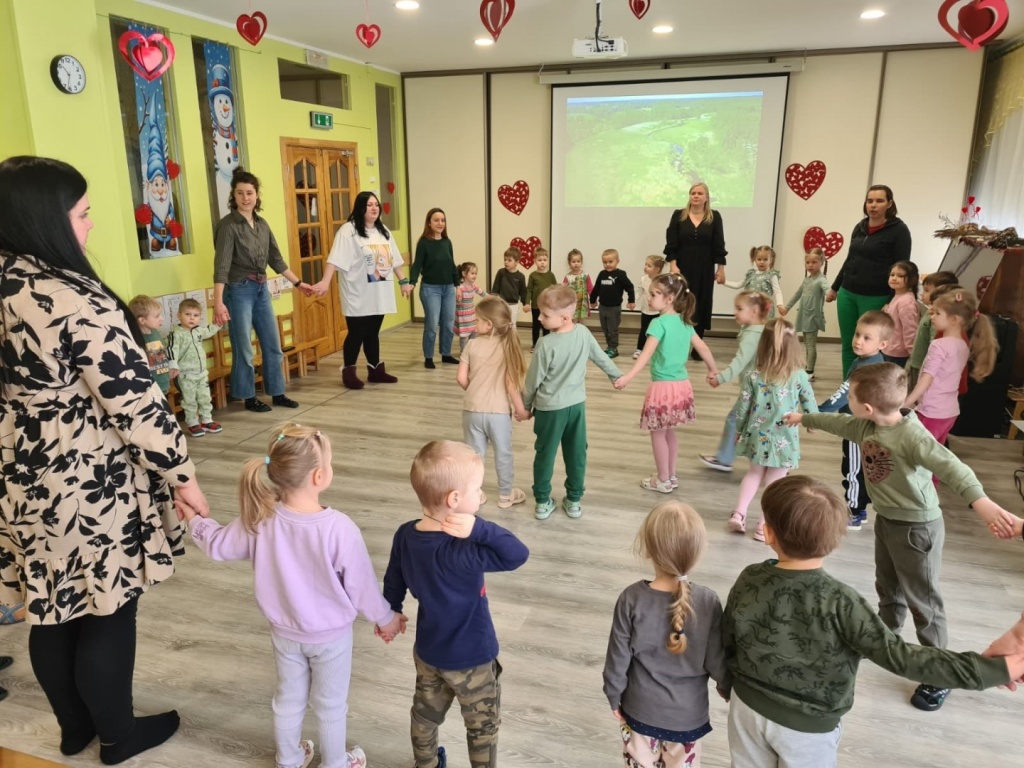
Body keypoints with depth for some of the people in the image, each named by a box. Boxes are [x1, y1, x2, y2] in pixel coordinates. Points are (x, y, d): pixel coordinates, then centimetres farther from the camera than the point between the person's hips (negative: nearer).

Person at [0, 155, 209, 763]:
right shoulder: (79, 301, -23)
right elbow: (136, 404, -21)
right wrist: (182, 476, -10)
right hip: (91, 491, -8)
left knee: (53, 613, 21)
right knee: (106, 616, 11)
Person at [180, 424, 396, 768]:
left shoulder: (260, 519, -20)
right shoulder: (339, 528, -33)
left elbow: (218, 546, -3)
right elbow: (361, 584, -21)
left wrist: (195, 520, 18)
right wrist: (386, 617, -2)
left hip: (284, 632, 4)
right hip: (331, 635, -4)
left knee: (289, 698, 27)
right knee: (330, 704, 20)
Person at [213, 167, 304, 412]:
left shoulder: (262, 223, 7)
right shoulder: (228, 225, -13)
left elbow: (276, 258, 16)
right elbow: (221, 266, -20)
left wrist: (298, 283, 20)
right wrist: (218, 303, -28)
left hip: (261, 289, 7)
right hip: (239, 291, -7)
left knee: (273, 344, 12)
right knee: (244, 348, 3)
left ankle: (278, 393, 24)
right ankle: (249, 397, 17)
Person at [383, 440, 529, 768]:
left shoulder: (405, 535, -15)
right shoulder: (460, 551, -36)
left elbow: (393, 582, 1)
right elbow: (518, 554, -39)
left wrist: (392, 612, 18)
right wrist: (479, 528, -46)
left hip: (427, 652, 7)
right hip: (471, 659, -6)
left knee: (426, 714, 29)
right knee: (483, 726, 20)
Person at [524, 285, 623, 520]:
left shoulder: (546, 344, -23)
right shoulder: (584, 333, -8)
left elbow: (534, 380, -13)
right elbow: (601, 358, 8)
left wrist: (525, 405, 3)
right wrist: (618, 376, 26)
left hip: (550, 407, -4)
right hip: (577, 404, 4)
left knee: (545, 454, 11)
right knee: (576, 454, 15)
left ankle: (542, 502, 21)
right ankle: (574, 501, 26)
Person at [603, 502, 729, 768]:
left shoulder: (632, 599, -23)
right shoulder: (708, 602, -22)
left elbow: (618, 657, -14)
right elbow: (716, 661, -13)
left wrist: (614, 697, 4)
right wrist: (731, 689, 9)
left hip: (640, 709, 0)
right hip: (688, 713, 1)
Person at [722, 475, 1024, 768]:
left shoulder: (749, 581, -17)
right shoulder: (840, 601, -29)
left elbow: (727, 642, -4)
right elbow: (899, 657, -29)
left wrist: (729, 684, 16)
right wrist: (989, 670, -27)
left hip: (747, 707, 2)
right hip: (807, 727, -2)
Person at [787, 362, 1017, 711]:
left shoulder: (911, 436, -30)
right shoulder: (865, 427, -4)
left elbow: (952, 467, -44)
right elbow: (837, 423, 16)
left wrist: (981, 502, -60)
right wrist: (804, 418, 32)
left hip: (917, 527, -8)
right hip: (886, 521, 8)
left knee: (922, 601, 3)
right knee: (888, 590, 25)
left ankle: (939, 678, 17)